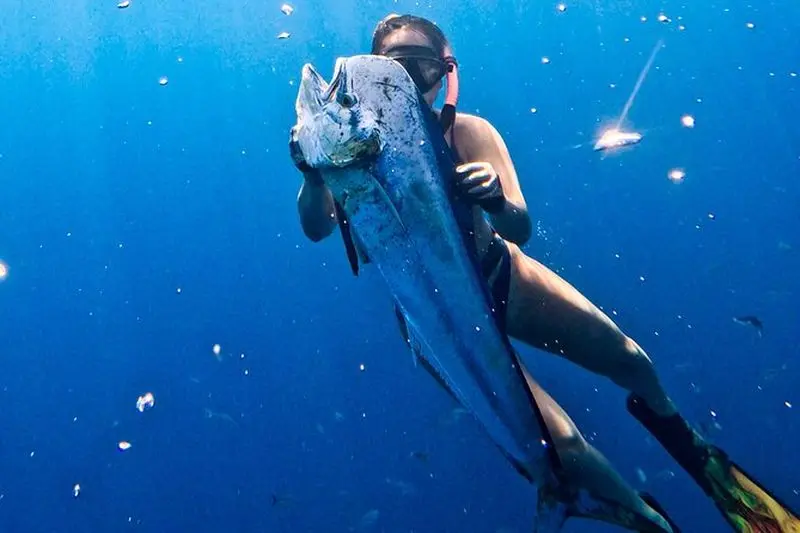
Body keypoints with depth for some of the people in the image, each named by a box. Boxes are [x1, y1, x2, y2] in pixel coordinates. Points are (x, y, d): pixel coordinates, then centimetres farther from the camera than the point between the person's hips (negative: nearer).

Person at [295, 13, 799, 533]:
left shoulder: (467, 132, -13)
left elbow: (522, 230, -20)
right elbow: (315, 227, -33)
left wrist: (497, 201, -43)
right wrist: (314, 172, -55)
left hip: (502, 275, 3)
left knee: (632, 360, 6)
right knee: (564, 446, -10)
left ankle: (695, 452, 41)